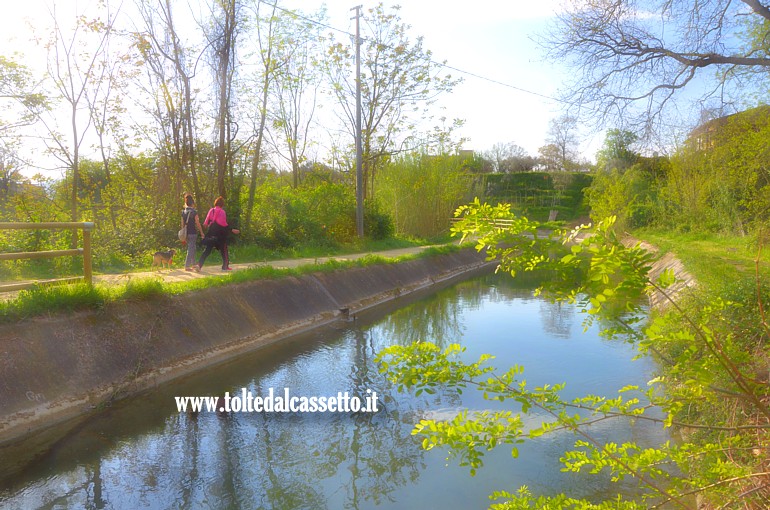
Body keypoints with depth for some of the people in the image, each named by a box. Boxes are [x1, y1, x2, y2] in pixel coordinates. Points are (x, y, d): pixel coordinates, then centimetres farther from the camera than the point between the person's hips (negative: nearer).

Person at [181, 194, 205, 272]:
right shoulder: (194, 212, -12)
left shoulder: (183, 212, 6)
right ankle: (187, 266, -4)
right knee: (191, 249, -3)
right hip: (193, 233, -6)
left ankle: (193, 264, 28)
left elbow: (182, 224, 10)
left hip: (186, 233, 6)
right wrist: (202, 232, -1)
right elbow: (198, 224, -11)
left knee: (192, 248, 19)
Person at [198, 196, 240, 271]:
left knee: (207, 250, 6)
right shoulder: (222, 212, -10)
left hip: (211, 233, 5)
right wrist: (232, 230, -9)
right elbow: (224, 224, -14)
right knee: (224, 250, 11)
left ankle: (199, 264, -7)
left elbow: (206, 222, 4)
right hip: (220, 234, -4)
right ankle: (225, 266, 16)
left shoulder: (211, 210, 4)